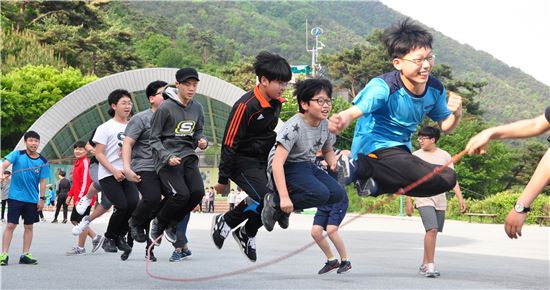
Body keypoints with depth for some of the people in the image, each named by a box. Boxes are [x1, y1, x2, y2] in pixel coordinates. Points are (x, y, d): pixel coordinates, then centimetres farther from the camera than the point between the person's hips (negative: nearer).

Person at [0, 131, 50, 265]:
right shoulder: (18, 154, -4)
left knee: (29, 227, 8)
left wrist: (42, 198, 2)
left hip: (32, 199, 3)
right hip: (15, 197, -3)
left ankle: (25, 255, 15)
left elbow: (42, 182, 5)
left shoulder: (43, 161, 2)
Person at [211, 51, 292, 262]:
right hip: (242, 161, -8)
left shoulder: (276, 103, 3)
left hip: (263, 160, 8)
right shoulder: (246, 106, -22)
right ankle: (225, 222, 1)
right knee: (265, 198, -21)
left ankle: (247, 234, 21)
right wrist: (223, 179, -16)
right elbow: (229, 143, -19)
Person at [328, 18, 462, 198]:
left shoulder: (436, 89, -1)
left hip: (401, 150, 9)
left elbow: (445, 127, 12)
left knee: (448, 178, 15)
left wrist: (456, 114, -12)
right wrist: (341, 121, -61)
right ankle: (359, 168, -18)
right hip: (373, 149, -9)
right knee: (435, 180, -24)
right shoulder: (384, 87, -22)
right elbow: (355, 111, -36)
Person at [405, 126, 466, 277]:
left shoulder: (445, 155, 6)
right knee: (432, 230, -19)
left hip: (440, 200, 3)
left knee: (433, 232, 8)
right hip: (424, 199, -3)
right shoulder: (415, 156, 1)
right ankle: (430, 265, -15)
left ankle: (425, 265, 21)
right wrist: (409, 201, -2)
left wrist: (460, 198, -1)